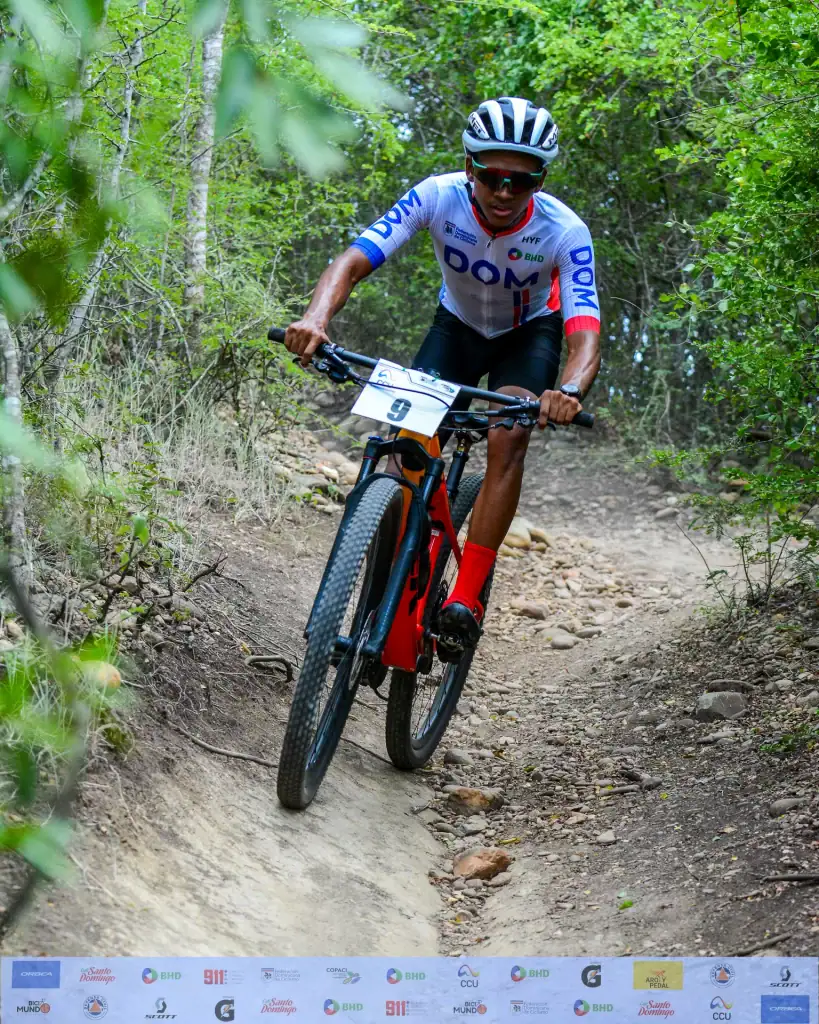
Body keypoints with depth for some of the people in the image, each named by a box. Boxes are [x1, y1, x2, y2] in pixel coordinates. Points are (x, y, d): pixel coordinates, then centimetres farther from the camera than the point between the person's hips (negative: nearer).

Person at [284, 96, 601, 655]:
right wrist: (316, 319, -58)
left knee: (509, 439, -26)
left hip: (529, 332, -2)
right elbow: (352, 262, -37)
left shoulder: (563, 231, -33)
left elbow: (585, 335, -42)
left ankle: (466, 599, -23)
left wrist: (570, 389, -66)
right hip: (459, 323, 2)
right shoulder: (439, 196, -30)